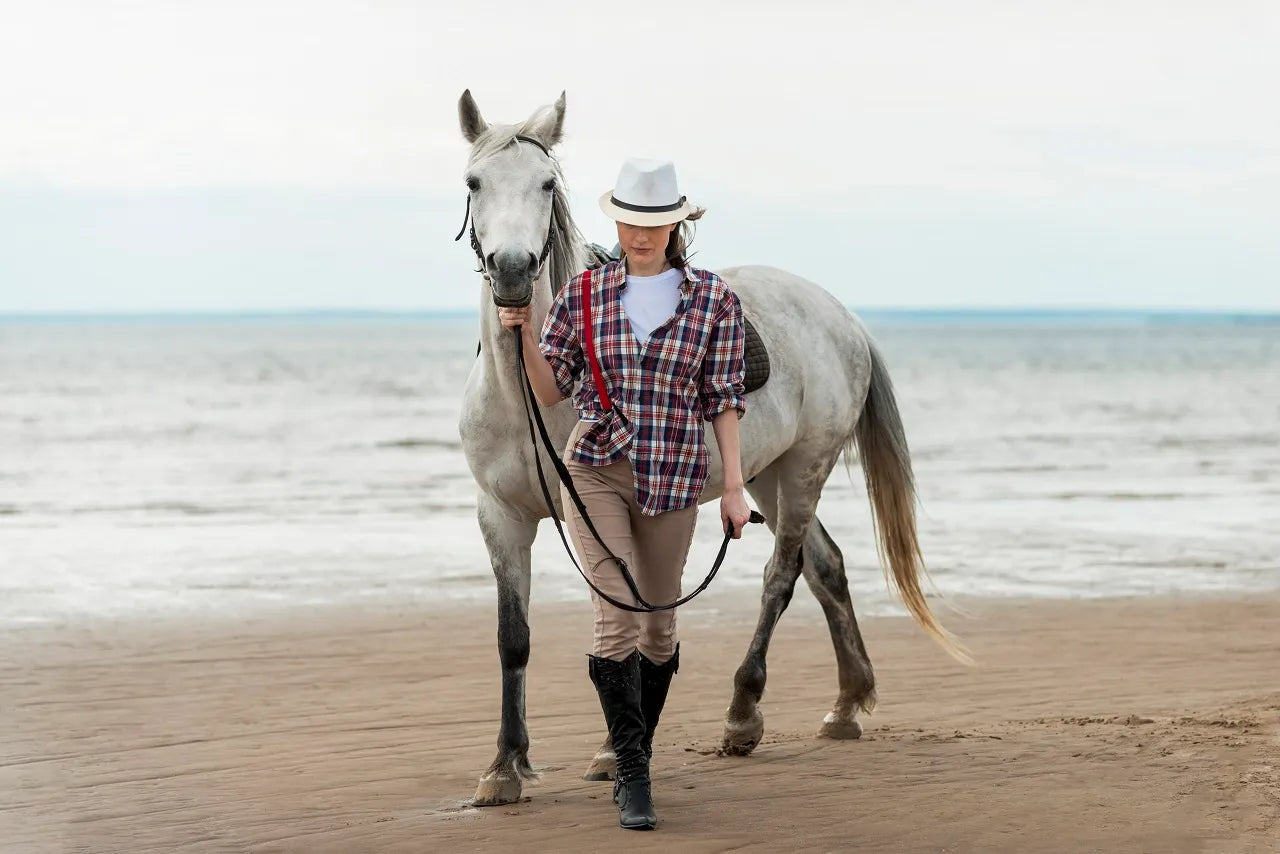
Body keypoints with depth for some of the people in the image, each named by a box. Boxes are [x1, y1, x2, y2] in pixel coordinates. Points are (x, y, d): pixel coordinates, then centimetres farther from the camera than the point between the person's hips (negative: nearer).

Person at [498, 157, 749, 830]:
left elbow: (723, 399, 1)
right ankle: (633, 774, -5)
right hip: (595, 472, -1)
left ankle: (635, 756, 31)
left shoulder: (715, 300, 0)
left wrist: (733, 486, -5)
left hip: (671, 478, 1)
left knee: (658, 625, 10)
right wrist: (524, 334, -11)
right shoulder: (583, 295, 3)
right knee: (617, 615, -12)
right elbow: (550, 392, 6)